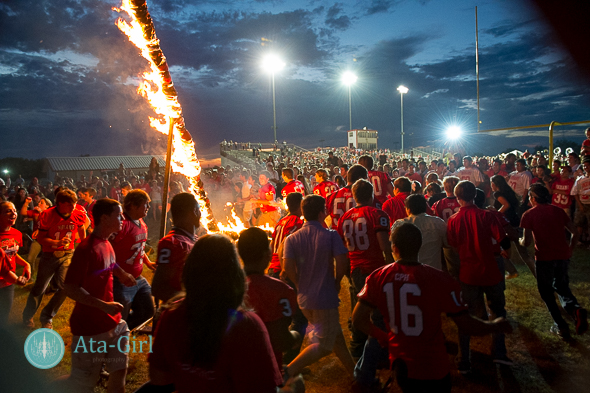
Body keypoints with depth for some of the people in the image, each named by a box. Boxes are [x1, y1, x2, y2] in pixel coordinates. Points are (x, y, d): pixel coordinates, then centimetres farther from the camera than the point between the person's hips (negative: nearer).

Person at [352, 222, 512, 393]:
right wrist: (496, 326, 3)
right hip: (433, 367, -2)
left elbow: (358, 319, -10)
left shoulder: (378, 278, -13)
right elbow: (467, 325, -16)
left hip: (401, 364, 3)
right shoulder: (440, 280, -22)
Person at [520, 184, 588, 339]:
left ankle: (560, 326, 13)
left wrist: (520, 241, 10)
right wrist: (569, 249, 19)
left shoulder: (529, 214, -7)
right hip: (563, 256, 5)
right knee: (562, 287, 23)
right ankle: (575, 309, -6)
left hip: (544, 258, -4)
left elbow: (527, 242, -12)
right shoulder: (558, 211, 8)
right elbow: (574, 232, 7)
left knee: (546, 292, 15)